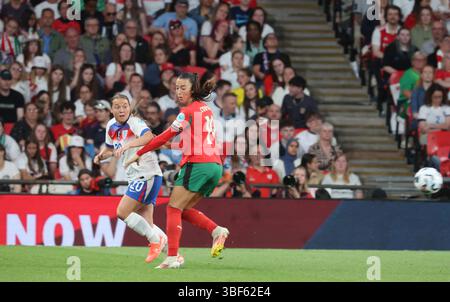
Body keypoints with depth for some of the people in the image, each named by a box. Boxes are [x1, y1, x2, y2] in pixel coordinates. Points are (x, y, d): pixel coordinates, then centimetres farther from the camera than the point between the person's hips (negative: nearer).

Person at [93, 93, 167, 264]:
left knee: (122, 212, -15)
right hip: (135, 177, 9)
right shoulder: (111, 126, 10)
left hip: (147, 175, -9)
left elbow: (149, 137, -35)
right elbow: (109, 148, 29)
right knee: (145, 224, 4)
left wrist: (127, 145, -45)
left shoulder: (135, 123, -13)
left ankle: (156, 240, -6)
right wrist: (100, 156, 7)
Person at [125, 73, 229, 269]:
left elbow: (165, 137, -5)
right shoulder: (205, 109, 18)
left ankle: (172, 258, -14)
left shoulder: (188, 111, -6)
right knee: (184, 210, 15)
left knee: (174, 208, -5)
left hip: (197, 164, -8)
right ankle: (217, 231, -5)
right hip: (215, 165, 8)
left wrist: (139, 154, 1)